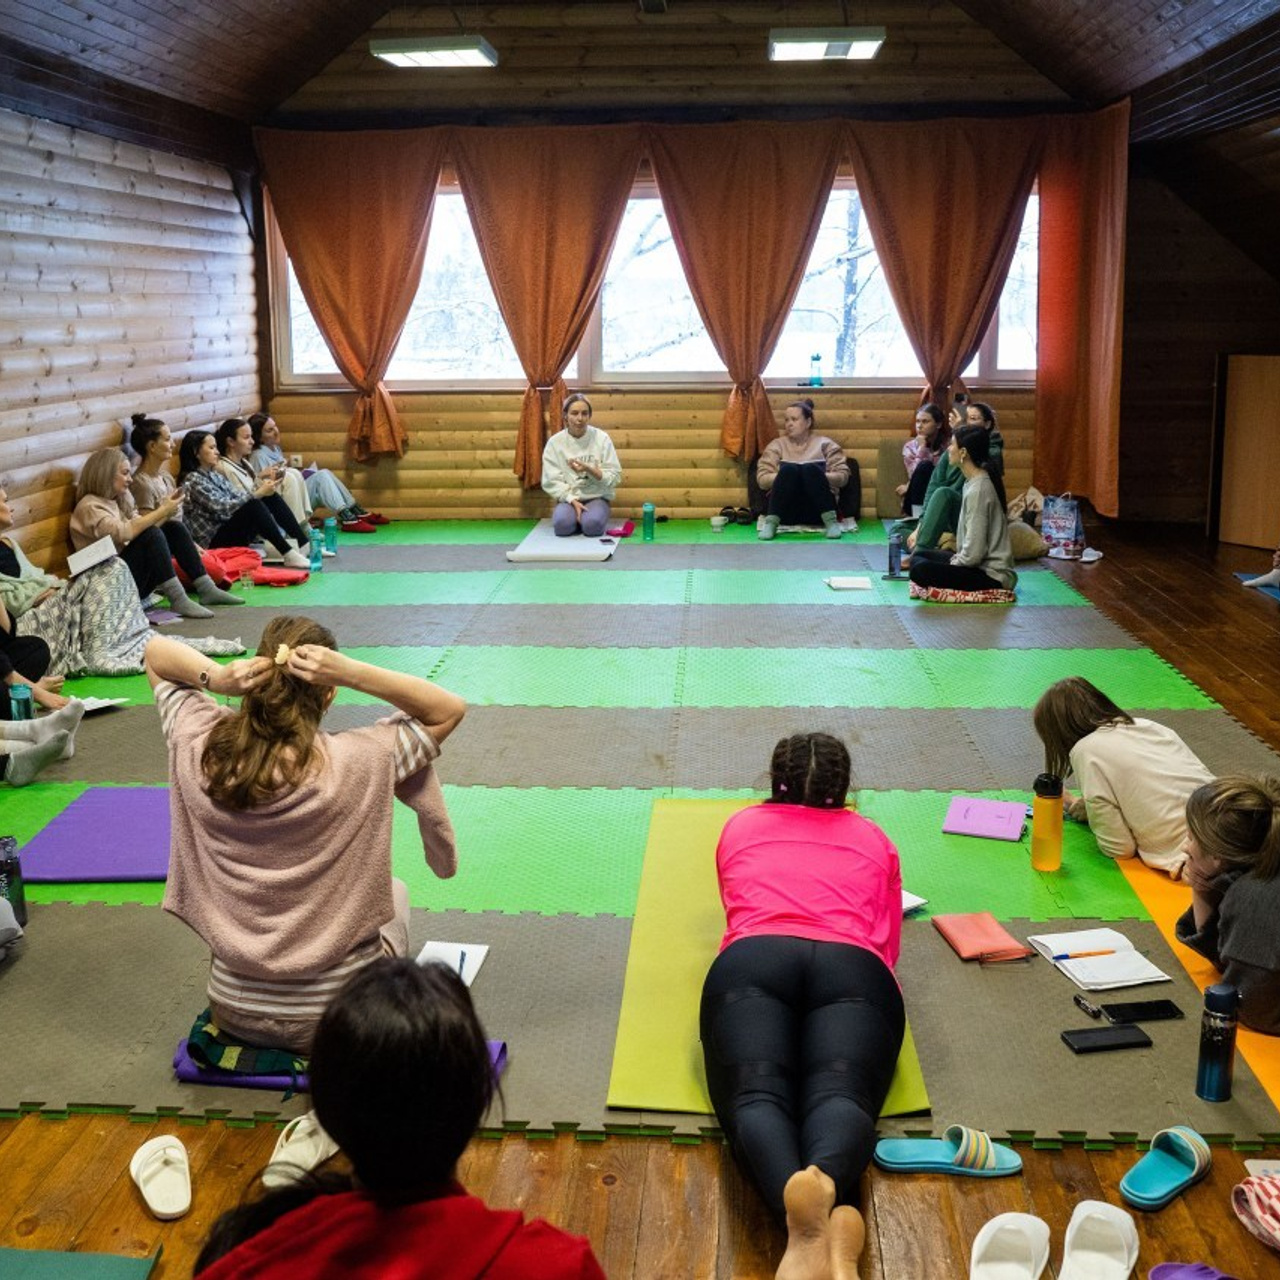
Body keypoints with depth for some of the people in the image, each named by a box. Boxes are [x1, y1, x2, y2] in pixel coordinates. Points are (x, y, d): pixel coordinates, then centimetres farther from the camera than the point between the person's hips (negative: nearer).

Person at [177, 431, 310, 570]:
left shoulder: (214, 475, 15)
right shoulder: (193, 481, -11)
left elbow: (239, 498, 10)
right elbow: (224, 508, -20)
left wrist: (260, 488, -8)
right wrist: (258, 493, -20)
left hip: (228, 531, 8)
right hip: (213, 543, -8)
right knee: (253, 506, -28)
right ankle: (288, 555, -28)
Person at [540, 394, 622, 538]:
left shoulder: (601, 438, -5)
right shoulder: (555, 442, -4)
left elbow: (614, 477, -6)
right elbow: (551, 481, -5)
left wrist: (589, 469, -22)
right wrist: (572, 500, -18)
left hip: (597, 497, -1)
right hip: (568, 498, 1)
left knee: (592, 525, -32)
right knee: (562, 524, -31)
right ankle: (577, 517, 2)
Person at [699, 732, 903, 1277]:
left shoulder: (739, 827, 36)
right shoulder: (873, 839, 34)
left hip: (752, 963, 0)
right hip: (852, 968, 0)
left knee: (755, 1092, -23)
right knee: (839, 1092, -25)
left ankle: (794, 1203, -60)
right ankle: (828, 1187, -63)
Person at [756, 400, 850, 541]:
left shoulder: (825, 443, 16)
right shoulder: (776, 445, 18)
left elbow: (843, 476, 6)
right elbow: (762, 479, 6)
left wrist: (815, 477, -10)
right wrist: (789, 476, -11)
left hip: (817, 510, 0)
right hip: (786, 512, 0)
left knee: (810, 468, -28)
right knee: (789, 469, -28)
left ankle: (831, 521, -30)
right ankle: (771, 522, -32)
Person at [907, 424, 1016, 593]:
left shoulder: (977, 490, -22)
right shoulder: (975, 481, 7)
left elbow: (974, 553, -24)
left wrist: (952, 565, -8)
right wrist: (956, 558, 6)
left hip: (991, 574, -10)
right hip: (983, 563, 10)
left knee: (920, 570, -24)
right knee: (919, 555, 14)